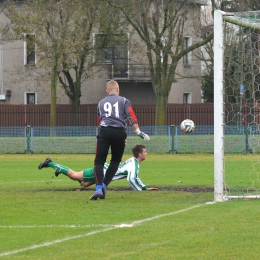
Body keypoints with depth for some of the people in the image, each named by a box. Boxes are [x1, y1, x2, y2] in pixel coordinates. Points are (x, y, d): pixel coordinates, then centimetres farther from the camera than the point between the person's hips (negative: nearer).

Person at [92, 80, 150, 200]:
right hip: (119, 132, 0)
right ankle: (104, 186, 7)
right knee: (115, 161, 18)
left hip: (104, 131, 0)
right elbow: (131, 117, 0)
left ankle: (99, 188, -20)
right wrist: (138, 132, -3)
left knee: (99, 161, -1)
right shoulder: (124, 101, 14)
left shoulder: (101, 103, 22)